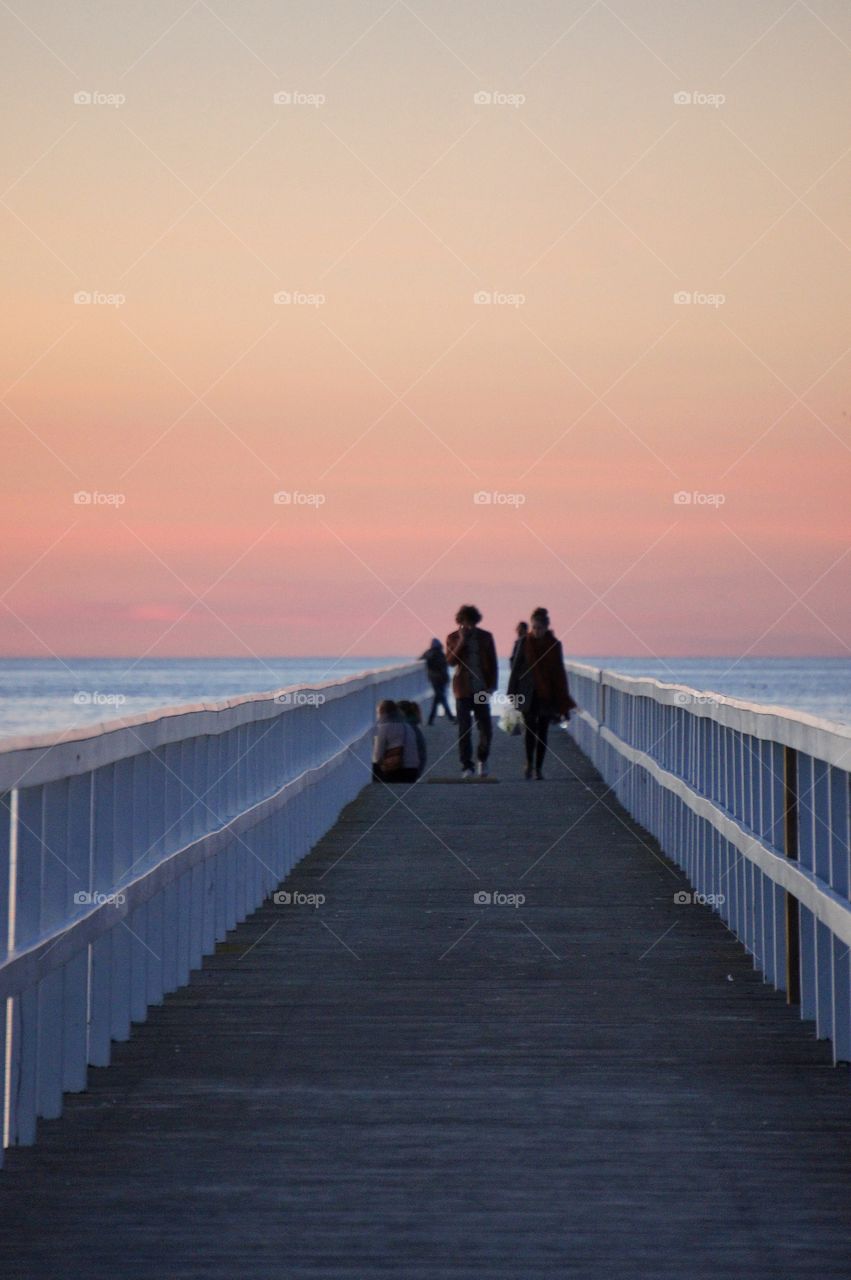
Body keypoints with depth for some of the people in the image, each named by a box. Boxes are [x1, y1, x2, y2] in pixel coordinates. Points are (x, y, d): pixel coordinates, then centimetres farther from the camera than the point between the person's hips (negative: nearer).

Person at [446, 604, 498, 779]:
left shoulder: (486, 637, 5)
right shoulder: (453, 638, 2)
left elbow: (492, 663, 7)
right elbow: (451, 661, -11)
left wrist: (492, 685, -1)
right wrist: (462, 641, -18)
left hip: (481, 690, 1)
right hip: (463, 690, -1)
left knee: (486, 729, 0)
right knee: (464, 730, -3)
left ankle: (482, 759, 25)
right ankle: (467, 767, 1)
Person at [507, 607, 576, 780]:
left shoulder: (554, 645, 1)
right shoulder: (525, 643, 0)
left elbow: (560, 672, 5)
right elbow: (516, 667, 4)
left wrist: (563, 701, 3)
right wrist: (513, 692, -1)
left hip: (547, 694, 1)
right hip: (529, 693, -1)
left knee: (543, 731, 2)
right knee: (530, 728, -8)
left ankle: (538, 767, 7)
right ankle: (529, 763, 8)